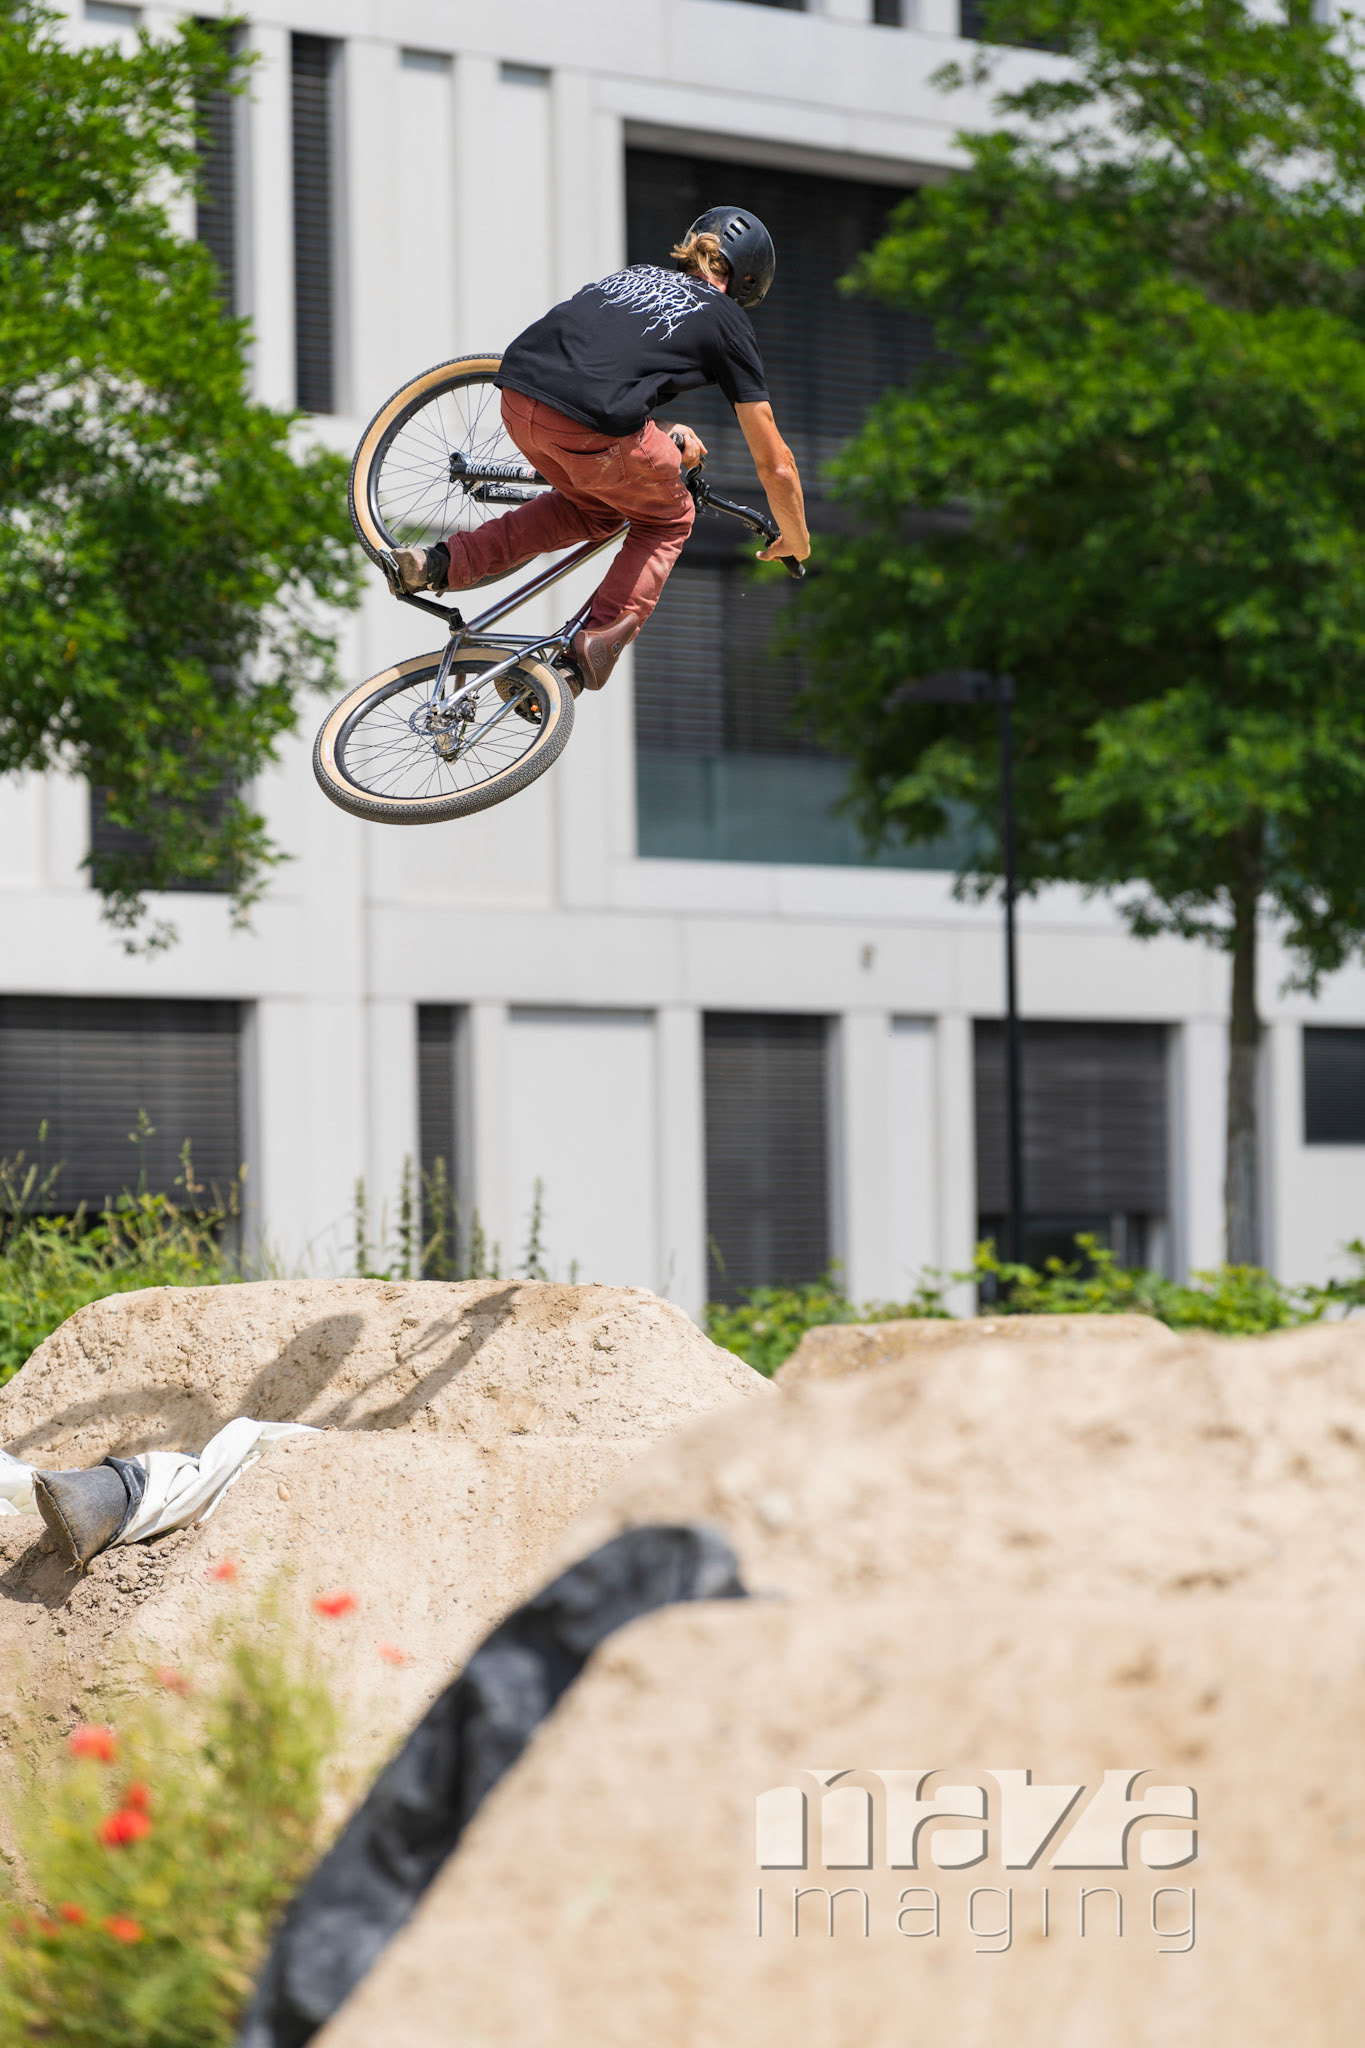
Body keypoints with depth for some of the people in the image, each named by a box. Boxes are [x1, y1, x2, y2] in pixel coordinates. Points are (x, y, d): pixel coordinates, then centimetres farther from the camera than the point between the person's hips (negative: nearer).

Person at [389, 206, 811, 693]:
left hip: (519, 402, 5)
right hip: (594, 430, -5)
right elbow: (775, 466, 20)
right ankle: (602, 638, 8)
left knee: (595, 509, 32)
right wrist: (796, 540, 36)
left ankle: (443, 563, 19)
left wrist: (662, 434, 51)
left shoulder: (634, 275, 31)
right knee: (666, 520, 24)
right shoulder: (726, 321, 17)